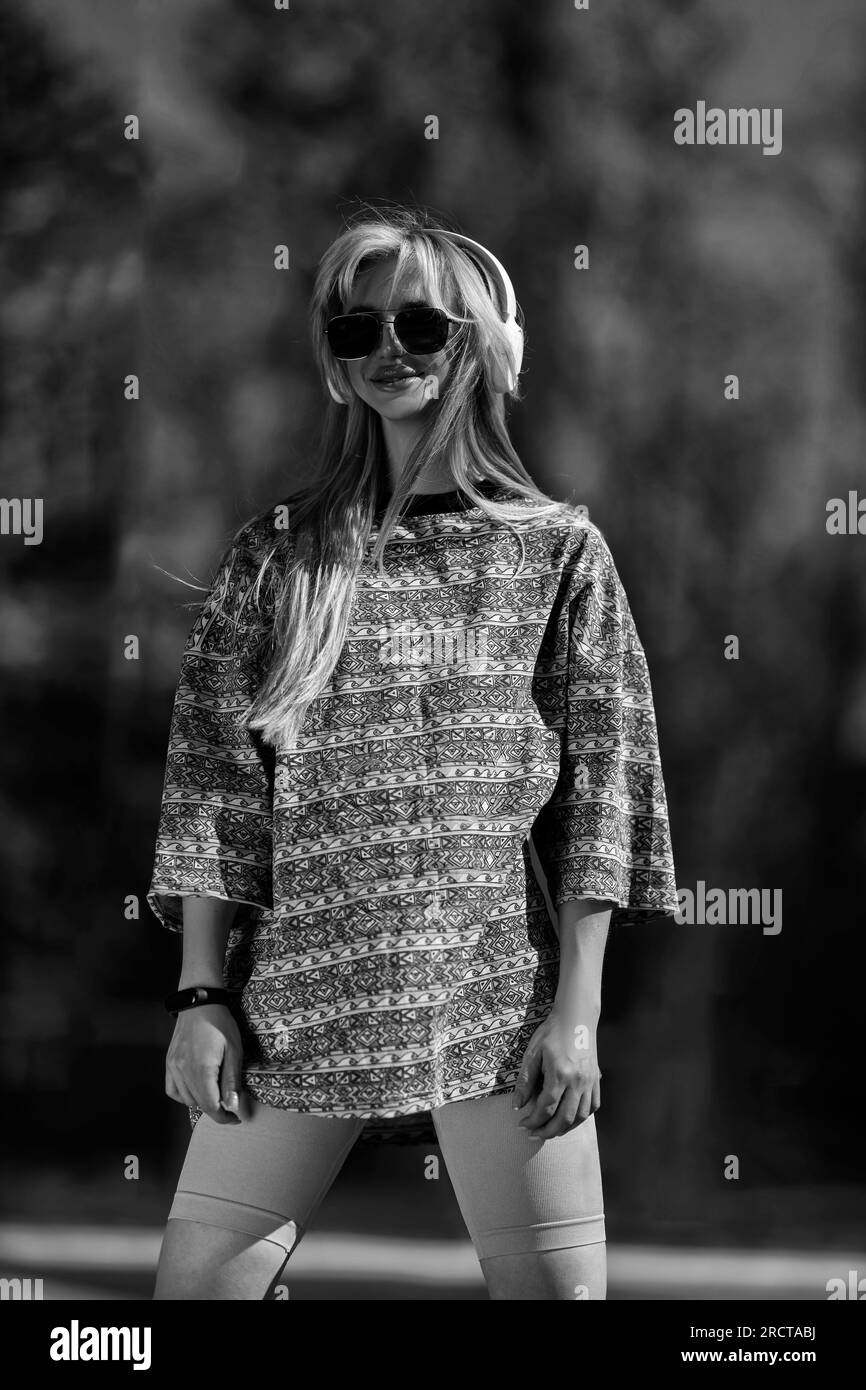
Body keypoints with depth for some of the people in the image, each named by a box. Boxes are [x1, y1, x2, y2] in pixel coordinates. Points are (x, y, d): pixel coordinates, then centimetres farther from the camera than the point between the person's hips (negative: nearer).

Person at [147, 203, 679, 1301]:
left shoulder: (556, 551, 6)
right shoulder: (275, 555, 9)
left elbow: (603, 784, 2)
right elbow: (211, 782, 6)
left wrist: (577, 1007, -5)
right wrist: (202, 995, -2)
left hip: (498, 991, -1)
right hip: (302, 987, 1)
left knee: (556, 1287, -2)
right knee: (195, 1282, -1)